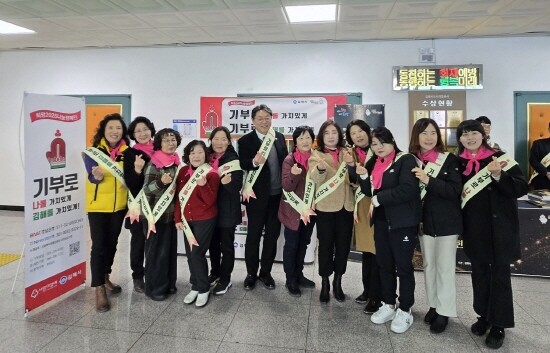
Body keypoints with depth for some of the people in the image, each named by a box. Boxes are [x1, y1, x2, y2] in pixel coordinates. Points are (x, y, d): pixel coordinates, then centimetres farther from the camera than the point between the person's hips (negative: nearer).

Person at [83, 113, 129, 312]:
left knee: (111, 243, 15)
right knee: (99, 245, -4)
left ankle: (105, 278, 34)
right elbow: (92, 176, -19)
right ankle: (99, 290, 4)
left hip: (119, 205, 4)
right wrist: (97, 176, -41)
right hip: (98, 205, -3)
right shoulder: (93, 151, -8)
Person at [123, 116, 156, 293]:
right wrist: (137, 170, -26)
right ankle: (138, 276, 20)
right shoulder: (130, 153, -2)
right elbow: (130, 183, -9)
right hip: (138, 204, -2)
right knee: (138, 241, 4)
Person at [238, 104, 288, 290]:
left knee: (272, 234, 13)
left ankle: (265, 272, 28)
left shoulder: (279, 137, 7)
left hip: (277, 194, 4)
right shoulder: (245, 140, -6)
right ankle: (251, 273, 24)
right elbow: (242, 165, -13)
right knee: (253, 235, 8)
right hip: (257, 195, -4)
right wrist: (254, 162, -35)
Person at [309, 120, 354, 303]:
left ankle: (337, 282, 27)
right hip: (325, 207, -3)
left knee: (343, 246, 10)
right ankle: (325, 284, 19)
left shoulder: (347, 153, 10)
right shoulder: (316, 155, 1)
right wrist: (320, 168, -38)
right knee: (326, 246, 3)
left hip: (346, 206, 3)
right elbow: (314, 179, -17)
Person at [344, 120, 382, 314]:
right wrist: (350, 165, -21)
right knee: (366, 249, 13)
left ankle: (376, 297, 9)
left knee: (377, 250, -2)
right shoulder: (353, 153, 6)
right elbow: (355, 181, -3)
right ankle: (368, 290, 27)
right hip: (363, 205, 4)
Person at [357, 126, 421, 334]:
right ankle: (388, 305, 29)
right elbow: (370, 191, 13)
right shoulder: (373, 163, 12)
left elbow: (408, 190, -23)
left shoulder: (405, 160, -10)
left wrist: (379, 198, -16)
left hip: (403, 221, -7)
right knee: (384, 264, 14)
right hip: (381, 220, 7)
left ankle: (405, 311, 18)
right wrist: (363, 177, -6)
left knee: (403, 266, 3)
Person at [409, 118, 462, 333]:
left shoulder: (449, 159, -8)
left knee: (445, 267, 4)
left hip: (446, 222, -3)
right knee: (428, 265, 13)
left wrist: (428, 180, -25)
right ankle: (433, 305, 29)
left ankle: (444, 312, 17)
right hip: (424, 221, 4)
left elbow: (455, 190, -18)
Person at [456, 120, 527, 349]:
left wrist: (498, 176, -25)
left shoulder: (499, 158, -6)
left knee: (500, 274, 4)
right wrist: (460, 193, -3)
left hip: (500, 227, -3)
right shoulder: (459, 162, 3)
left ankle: (499, 324, 16)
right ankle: (484, 315, 30)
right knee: (479, 272, 13)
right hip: (474, 228, 3)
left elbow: (521, 188, -12)